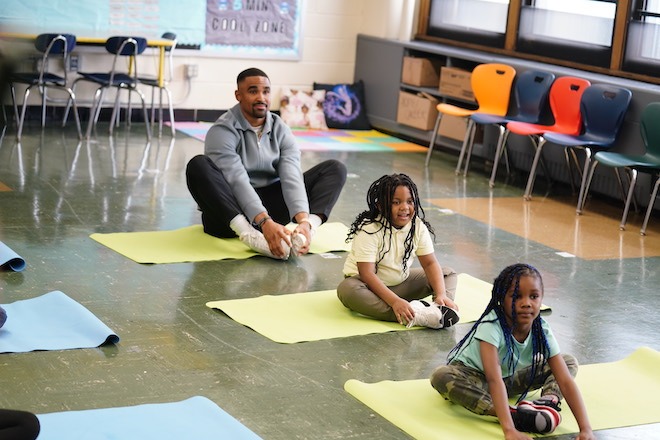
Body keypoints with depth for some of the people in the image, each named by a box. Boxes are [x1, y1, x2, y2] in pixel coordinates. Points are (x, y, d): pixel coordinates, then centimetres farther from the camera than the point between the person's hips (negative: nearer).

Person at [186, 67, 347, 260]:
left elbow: (291, 178, -14)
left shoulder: (281, 131, 1)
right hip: (229, 213, -4)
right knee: (198, 165, -33)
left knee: (335, 169, -6)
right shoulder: (222, 131, -12)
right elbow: (238, 181, -26)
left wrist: (304, 221, -32)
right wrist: (265, 223, -41)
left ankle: (306, 229, -34)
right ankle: (250, 235, -45)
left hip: (270, 205, 5)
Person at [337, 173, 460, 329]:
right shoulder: (369, 230, -24)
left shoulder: (418, 226, -8)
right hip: (370, 284, -5)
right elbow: (367, 273, -29)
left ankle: (440, 310, -36)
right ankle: (415, 315, -48)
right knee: (347, 289, -39)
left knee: (449, 274, -2)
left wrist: (441, 295, -25)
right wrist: (395, 301, -40)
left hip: (400, 281, 6)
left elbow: (430, 263, -7)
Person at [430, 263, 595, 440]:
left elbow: (566, 381, -23)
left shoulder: (542, 331, -20)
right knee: (441, 376, -40)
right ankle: (514, 414, -44)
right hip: (472, 376, -5)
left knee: (570, 362, -2)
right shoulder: (491, 326, -34)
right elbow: (494, 380, -44)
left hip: (509, 377, 5)